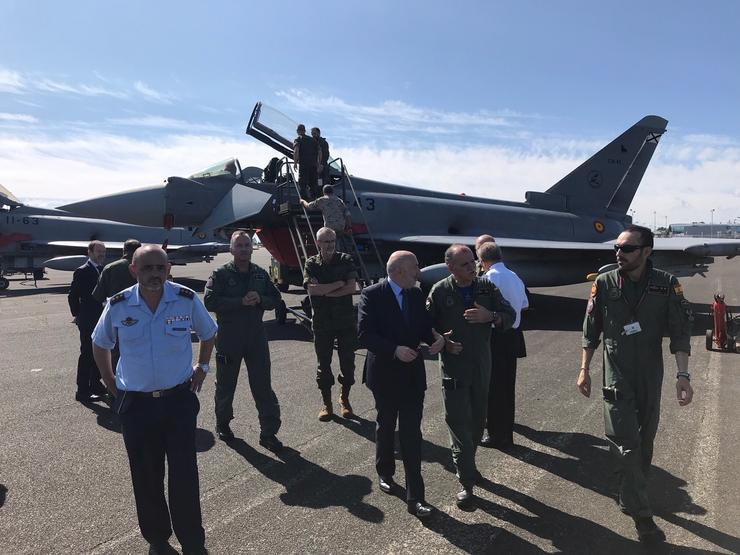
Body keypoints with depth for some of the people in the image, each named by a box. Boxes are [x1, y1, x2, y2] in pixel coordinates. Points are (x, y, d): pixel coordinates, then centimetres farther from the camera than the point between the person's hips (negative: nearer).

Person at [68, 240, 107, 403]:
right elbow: (73, 296, -9)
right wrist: (78, 315, -4)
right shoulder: (82, 272, -10)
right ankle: (83, 391, 5)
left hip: (100, 320, 8)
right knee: (87, 354, -2)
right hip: (88, 322, -7)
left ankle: (95, 386, 29)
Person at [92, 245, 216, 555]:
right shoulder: (118, 306, -6)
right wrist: (110, 381, 10)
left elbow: (208, 334, 12)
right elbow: (99, 344, 14)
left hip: (179, 400, -1)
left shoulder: (187, 300, -8)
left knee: (185, 476, 0)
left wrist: (202, 367, 10)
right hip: (135, 403, 1)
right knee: (146, 477, 11)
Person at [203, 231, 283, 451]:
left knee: (263, 386, 2)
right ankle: (222, 423, 37)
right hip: (228, 339, -2)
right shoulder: (221, 274, -4)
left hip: (256, 337, 3)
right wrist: (241, 302, -20)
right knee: (226, 384, 14)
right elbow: (210, 301, -16)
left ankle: (268, 432, 10)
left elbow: (275, 299, 9)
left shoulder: (261, 274, 7)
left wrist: (260, 299, -12)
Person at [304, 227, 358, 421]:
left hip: (346, 321, 0)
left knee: (347, 361, 8)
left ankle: (344, 399, 25)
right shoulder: (311, 264, 1)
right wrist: (339, 284, -13)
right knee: (324, 363, 8)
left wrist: (325, 292, -12)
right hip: (322, 323, 0)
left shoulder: (345, 261, 0)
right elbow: (312, 290, -15)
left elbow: (352, 288, -11)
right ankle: (326, 402, 22)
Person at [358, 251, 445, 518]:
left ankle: (415, 497, 9)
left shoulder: (417, 294, 1)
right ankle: (385, 473, 44)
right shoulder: (372, 295, -13)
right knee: (386, 427, 19)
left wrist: (437, 338, -14)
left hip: (413, 374, 3)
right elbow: (364, 334, -18)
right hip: (385, 374, -2)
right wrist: (395, 350, -28)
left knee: (412, 435, 1)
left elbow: (425, 326, 8)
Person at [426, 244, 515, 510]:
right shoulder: (440, 291, -8)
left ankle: (465, 463, 39)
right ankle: (467, 483, 10)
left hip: (481, 366, 4)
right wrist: (441, 341, -18)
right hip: (453, 368, -4)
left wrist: (490, 316, -17)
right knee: (459, 423, -3)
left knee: (477, 422, 16)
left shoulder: (487, 287, 0)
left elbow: (510, 315, 3)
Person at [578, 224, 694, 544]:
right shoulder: (604, 284, -7)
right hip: (616, 377, -1)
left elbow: (680, 331, -7)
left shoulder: (667, 284, -7)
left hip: (650, 377, 2)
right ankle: (641, 514, 11)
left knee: (644, 441, 15)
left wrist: (683, 376, -15)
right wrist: (584, 370, 1)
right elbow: (591, 331, 0)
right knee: (626, 445, -2)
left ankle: (631, 495, 36)